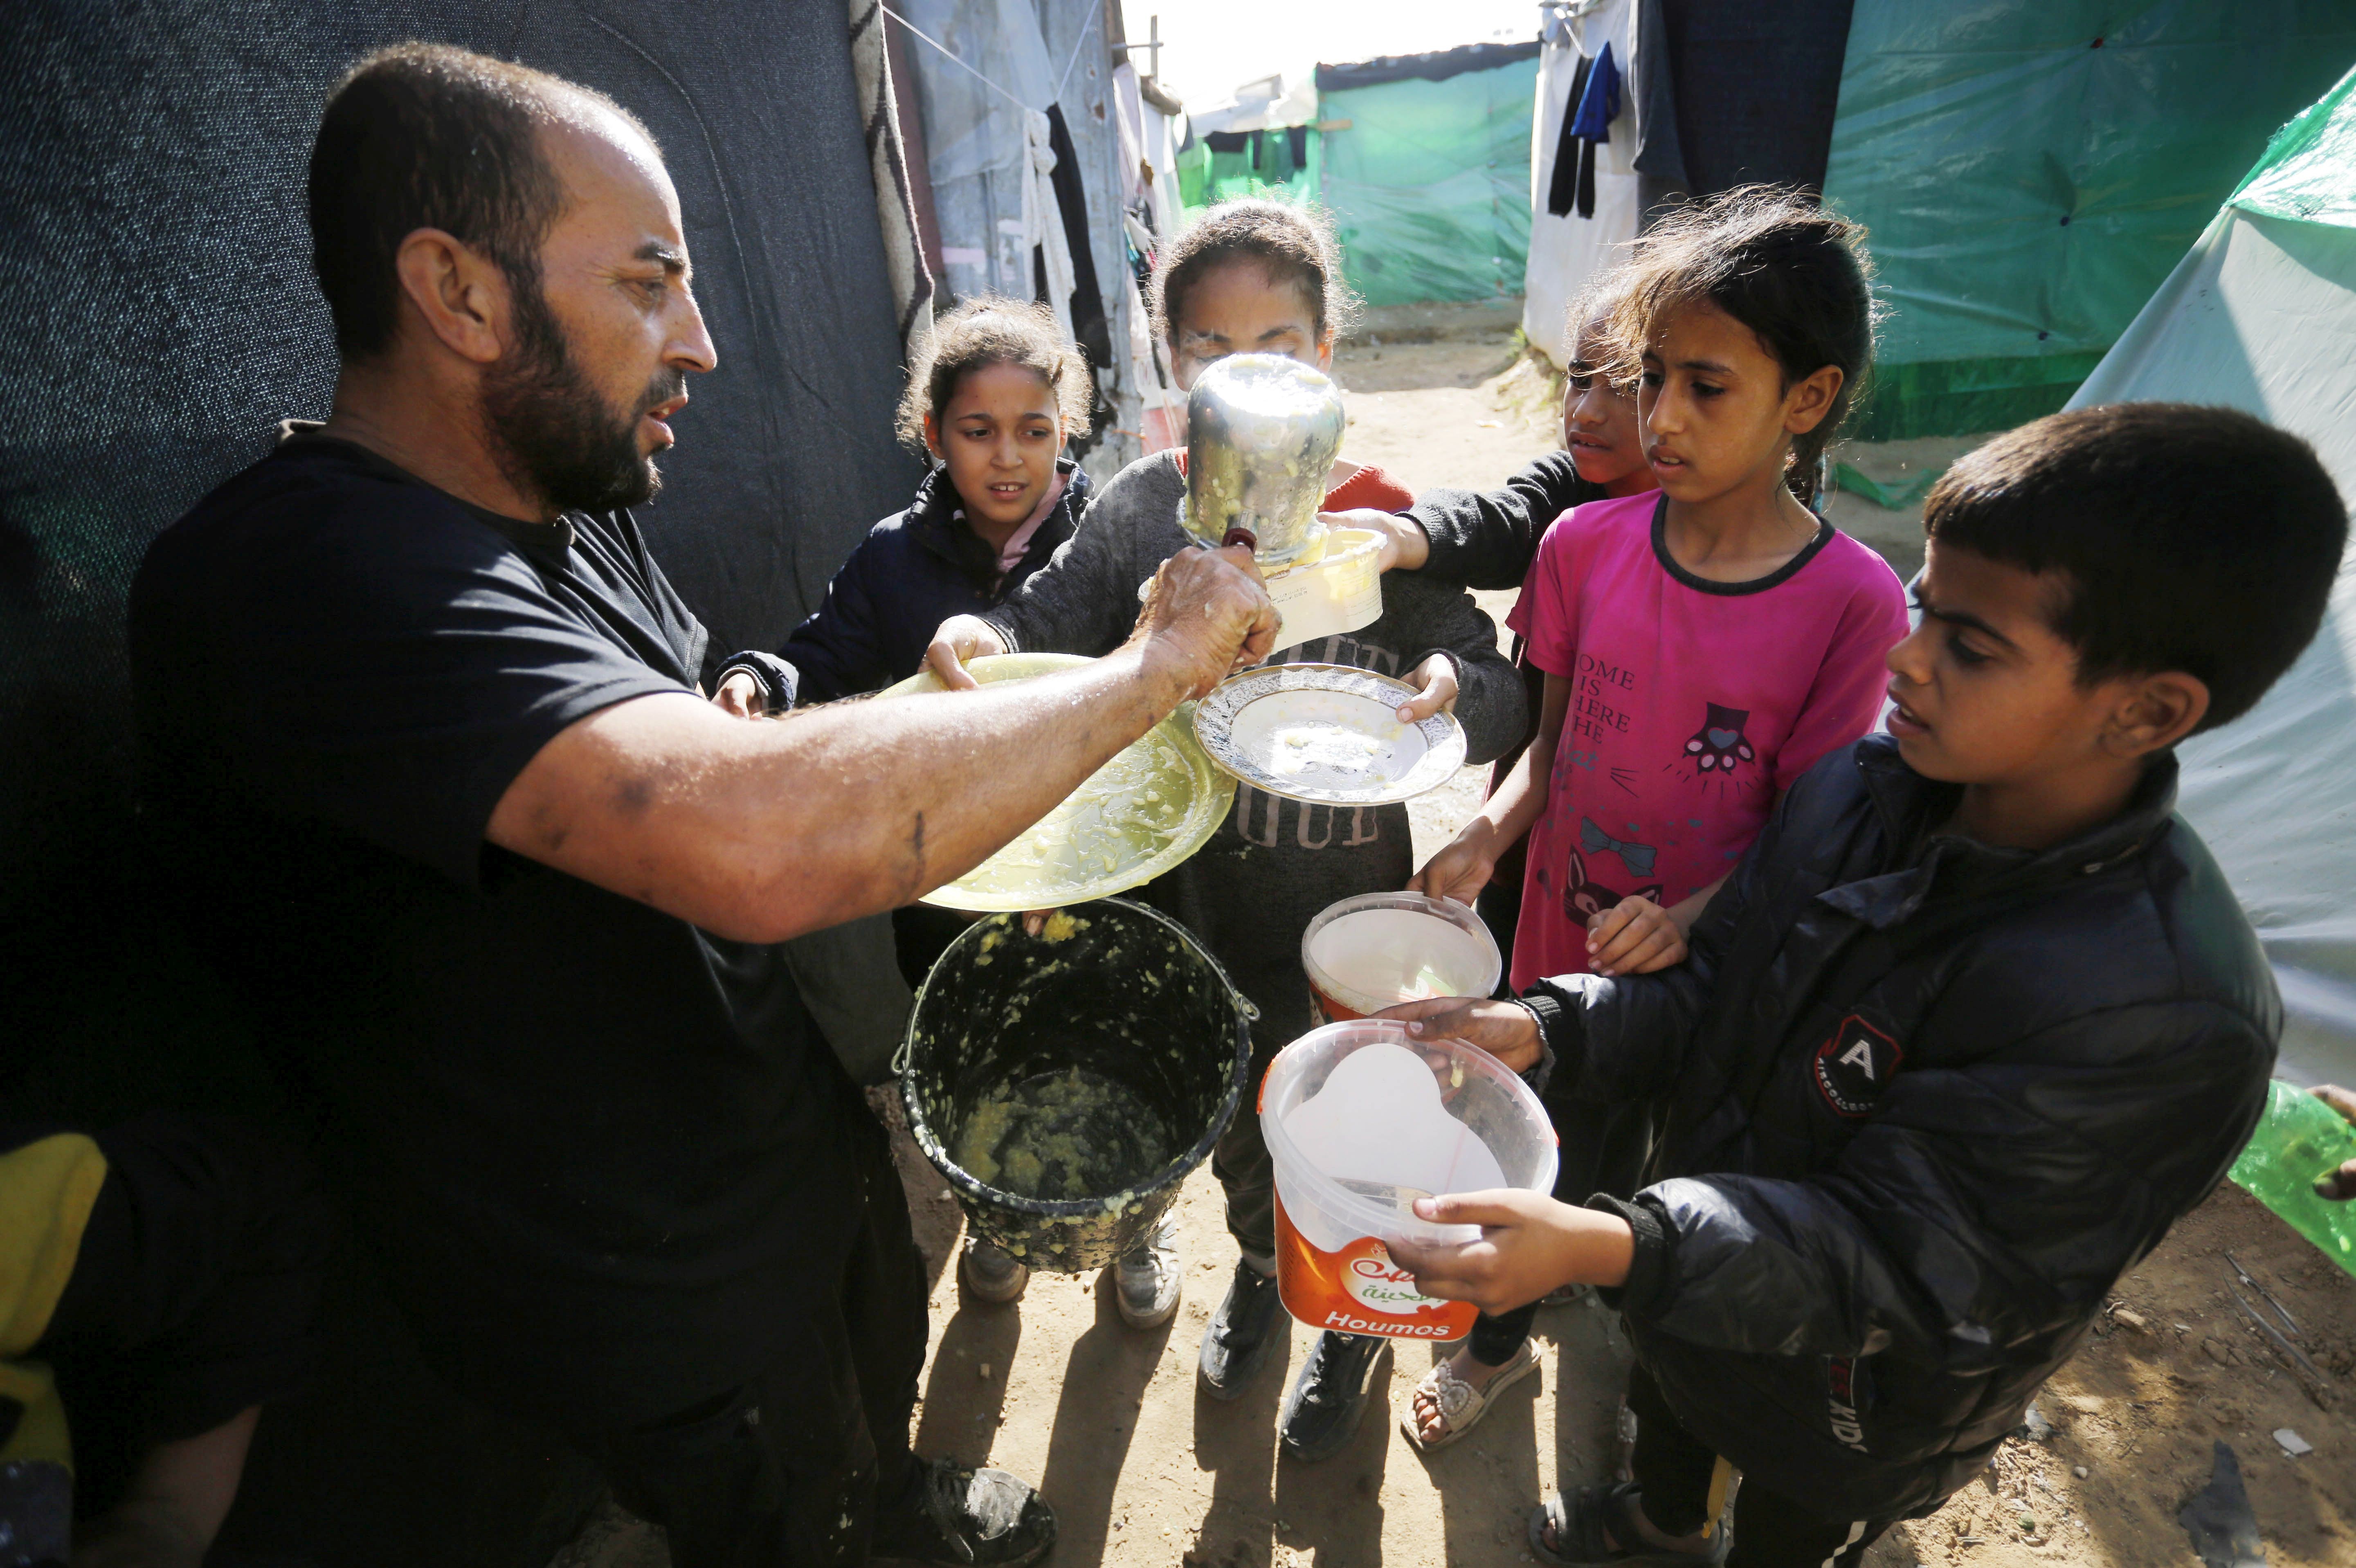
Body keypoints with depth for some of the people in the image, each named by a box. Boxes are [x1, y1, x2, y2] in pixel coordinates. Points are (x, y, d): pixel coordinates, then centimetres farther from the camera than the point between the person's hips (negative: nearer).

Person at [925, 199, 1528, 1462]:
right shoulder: (1144, 507, -8)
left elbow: (1505, 701, -10)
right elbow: (1051, 623, -2)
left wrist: (1453, 690, -32)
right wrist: (982, 633, -24)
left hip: (1343, 923, -2)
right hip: (1193, 911, 2)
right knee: (1232, 1126, 26)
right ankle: (1259, 1264, 60)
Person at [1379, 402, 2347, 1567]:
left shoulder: (2166, 1013, -37)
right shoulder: (1861, 785, -18)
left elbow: (1889, 1253, -34)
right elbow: (1715, 990, -7)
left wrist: (1611, 1250, -47)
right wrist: (1542, 1026, -22)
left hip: (1854, 1408, -5)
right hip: (1698, 1273, 6)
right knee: (1667, 1407, 36)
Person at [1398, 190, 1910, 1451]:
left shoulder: (1855, 604, -18)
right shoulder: (1585, 546, -10)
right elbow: (1554, 740, 0)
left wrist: (1686, 919, -28)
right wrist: (1487, 836, -17)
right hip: (1557, 955, 2)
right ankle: (1497, 1344, 54)